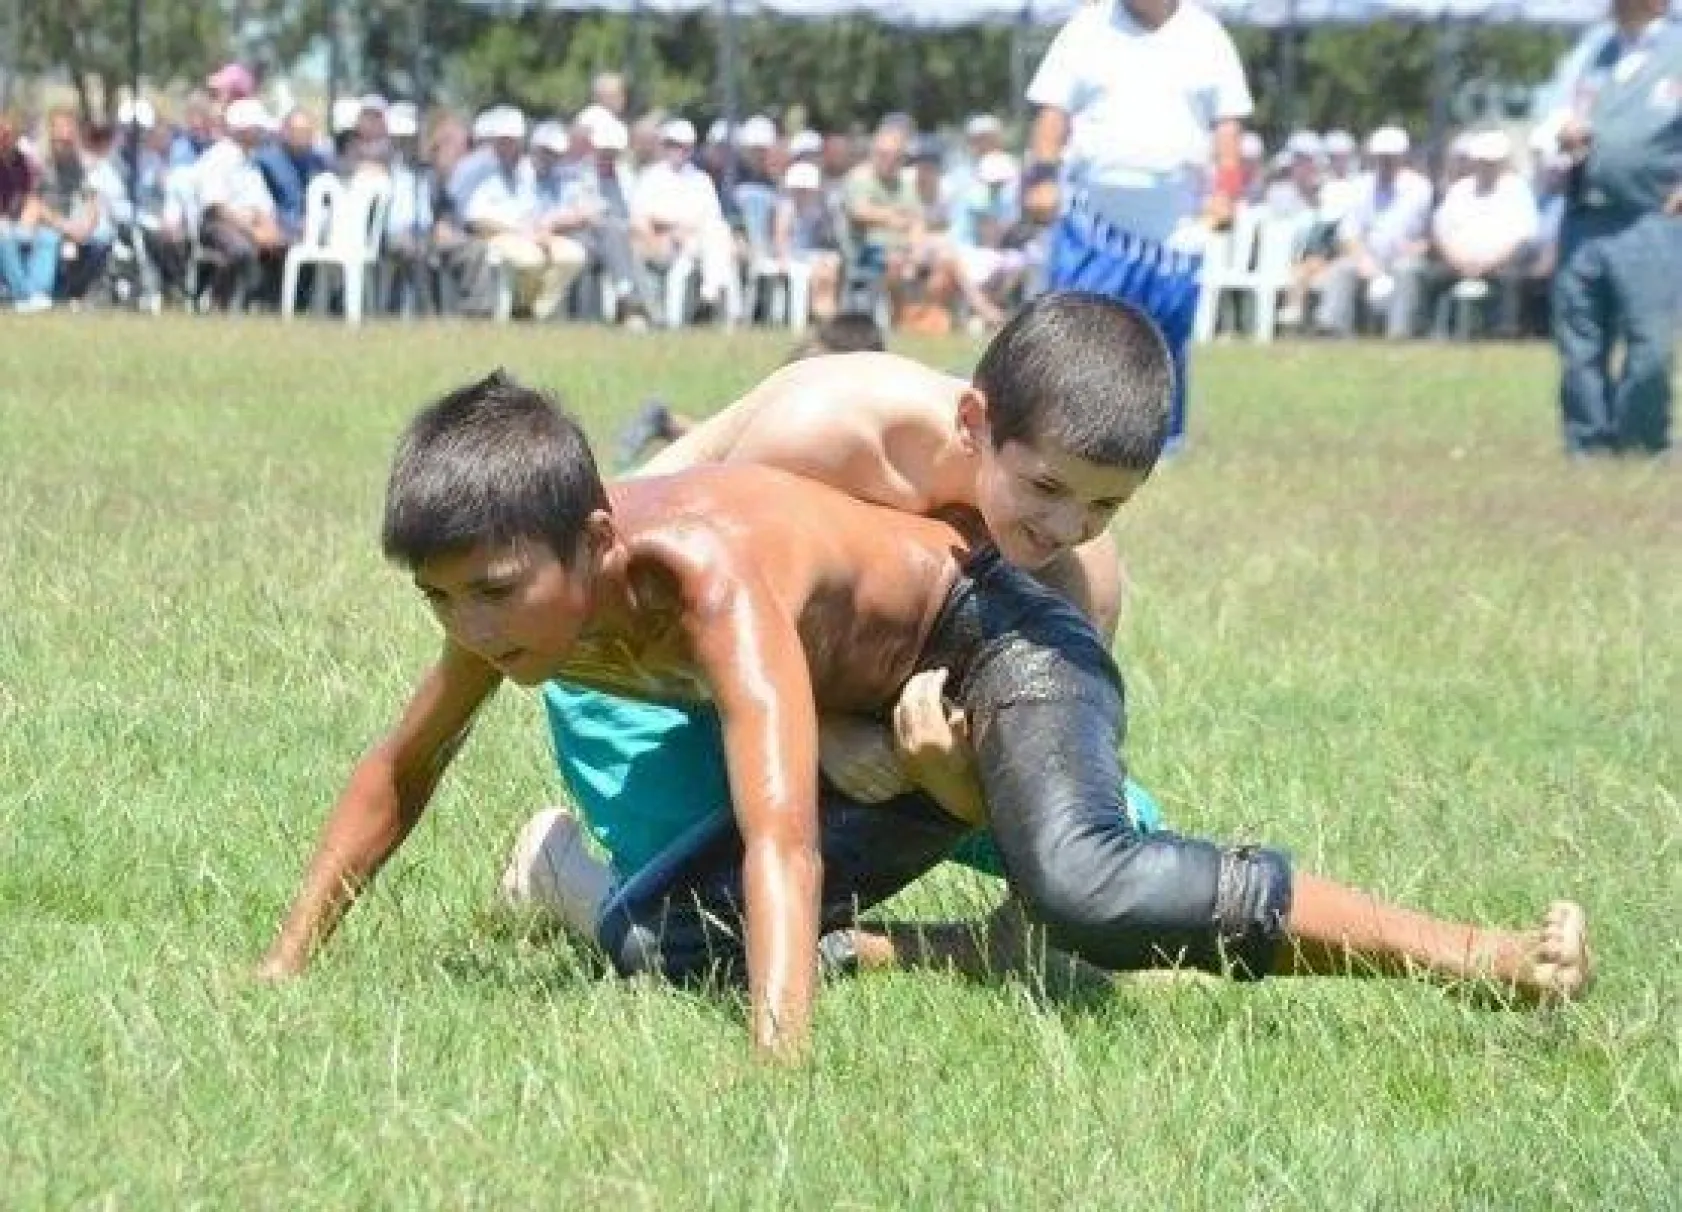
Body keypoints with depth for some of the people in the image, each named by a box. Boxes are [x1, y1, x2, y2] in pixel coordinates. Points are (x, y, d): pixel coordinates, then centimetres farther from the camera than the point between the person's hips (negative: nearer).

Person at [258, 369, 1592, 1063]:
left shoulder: (710, 572, -37)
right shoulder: (519, 578, -14)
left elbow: (780, 840, -47)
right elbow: (399, 773, 4)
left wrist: (777, 1070, -58)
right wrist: (287, 968, 2)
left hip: (1001, 644, -8)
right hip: (886, 731, 8)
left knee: (1083, 884, -39)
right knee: (648, 944, -8)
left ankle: (1484, 958, -31)